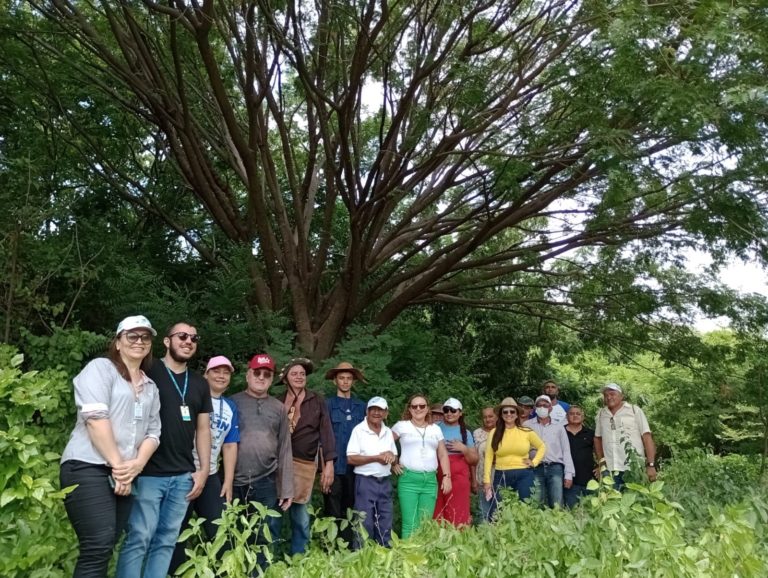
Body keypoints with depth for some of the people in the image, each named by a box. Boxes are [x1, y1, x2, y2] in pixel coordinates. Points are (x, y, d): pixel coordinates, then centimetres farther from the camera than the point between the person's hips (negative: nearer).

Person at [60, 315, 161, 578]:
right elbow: (95, 418, -13)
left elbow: (153, 431, 13)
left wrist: (137, 463, -6)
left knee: (106, 547, 7)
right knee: (99, 546, -14)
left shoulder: (151, 387, 18)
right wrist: (117, 464, -14)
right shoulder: (100, 368, -1)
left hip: (126, 474, 6)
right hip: (89, 467, -6)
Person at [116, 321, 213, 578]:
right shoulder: (147, 372, -3)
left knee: (167, 541, 9)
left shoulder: (200, 384, 14)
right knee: (139, 538, -4)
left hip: (183, 476, 5)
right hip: (148, 472, -5)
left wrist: (204, 469, 8)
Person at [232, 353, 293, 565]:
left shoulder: (278, 408, 10)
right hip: (234, 483, -2)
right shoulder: (233, 403, 3)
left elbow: (284, 450, 9)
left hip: (267, 485, 2)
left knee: (266, 540, 6)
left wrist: (287, 488, 5)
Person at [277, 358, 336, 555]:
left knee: (300, 513, 6)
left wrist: (329, 464, -8)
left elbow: (326, 431, -1)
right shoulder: (278, 402, 7)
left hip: (306, 464, 0)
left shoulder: (317, 400, 4)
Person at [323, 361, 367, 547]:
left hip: (354, 467, 4)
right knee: (333, 512, 2)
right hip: (334, 466, -3)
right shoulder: (327, 404, 0)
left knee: (350, 510, 12)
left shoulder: (361, 406, 11)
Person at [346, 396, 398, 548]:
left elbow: (395, 459, 17)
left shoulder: (388, 432, 11)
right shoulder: (359, 430, -6)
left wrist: (392, 456, -8)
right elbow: (351, 459, -13)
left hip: (385, 482, 6)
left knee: (385, 527, 11)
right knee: (364, 525, -1)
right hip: (365, 482, -5)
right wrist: (376, 457, -16)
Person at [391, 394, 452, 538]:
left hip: (430, 481, 3)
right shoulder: (401, 426, 3)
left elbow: (443, 455, 14)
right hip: (408, 479, -3)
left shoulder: (435, 429, 13)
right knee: (410, 525, -8)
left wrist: (447, 476, 5)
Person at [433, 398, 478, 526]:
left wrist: (464, 449, -6)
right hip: (437, 476, -1)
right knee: (436, 514, -7)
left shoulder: (465, 433, 10)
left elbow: (474, 461, 12)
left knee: (458, 514, -6)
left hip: (459, 477, 1)